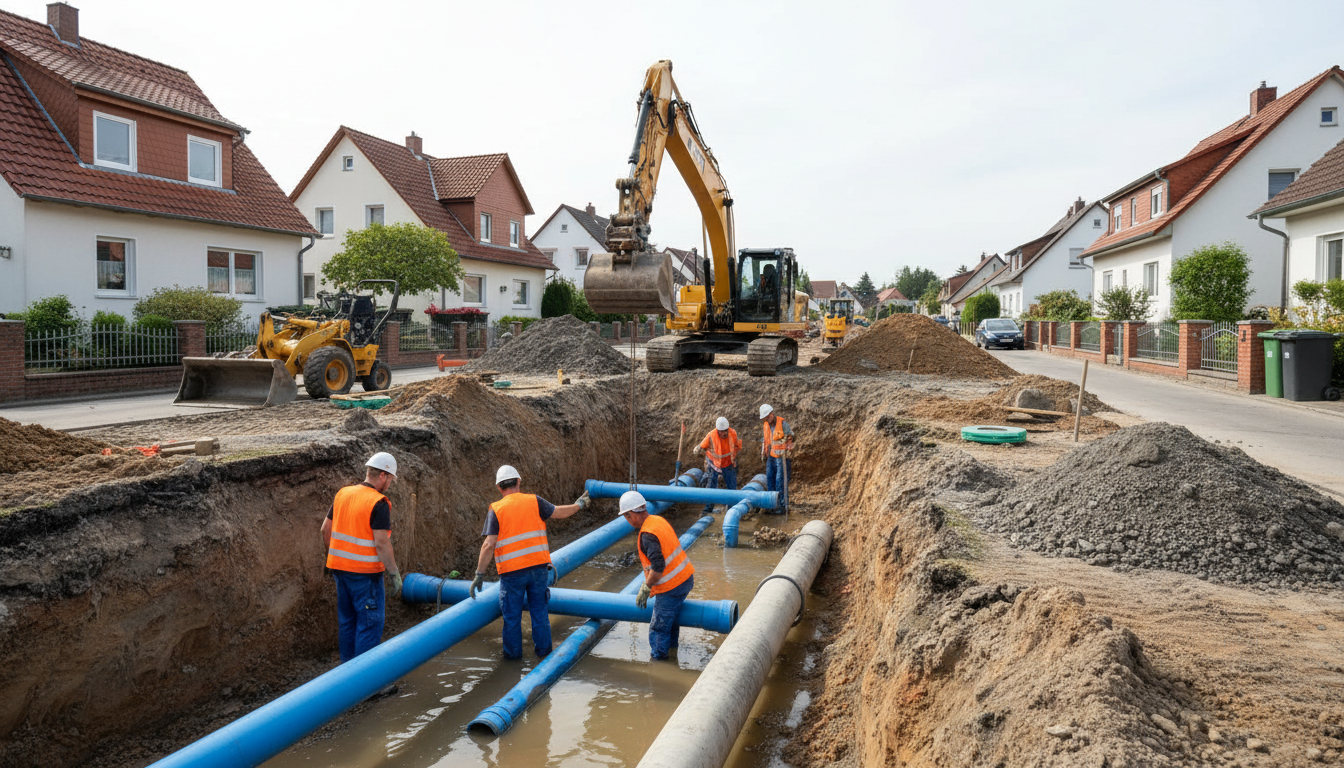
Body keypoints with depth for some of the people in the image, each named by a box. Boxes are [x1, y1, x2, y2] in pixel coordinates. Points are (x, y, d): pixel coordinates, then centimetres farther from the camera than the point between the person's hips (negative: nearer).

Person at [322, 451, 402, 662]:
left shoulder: (343, 494, 6)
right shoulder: (378, 503, -17)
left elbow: (326, 530, 12)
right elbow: (381, 543, -21)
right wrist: (395, 574, -14)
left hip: (340, 568, 8)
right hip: (365, 573, -8)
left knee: (347, 621, 19)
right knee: (370, 623, 3)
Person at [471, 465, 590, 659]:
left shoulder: (495, 510, -7)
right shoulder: (534, 501, -2)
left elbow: (489, 545, -12)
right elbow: (559, 513, 6)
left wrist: (479, 574, -8)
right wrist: (579, 504, 24)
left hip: (511, 572, -2)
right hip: (538, 566, 2)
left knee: (512, 615, 13)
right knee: (539, 610, 16)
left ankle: (513, 653, 24)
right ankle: (543, 649, 26)